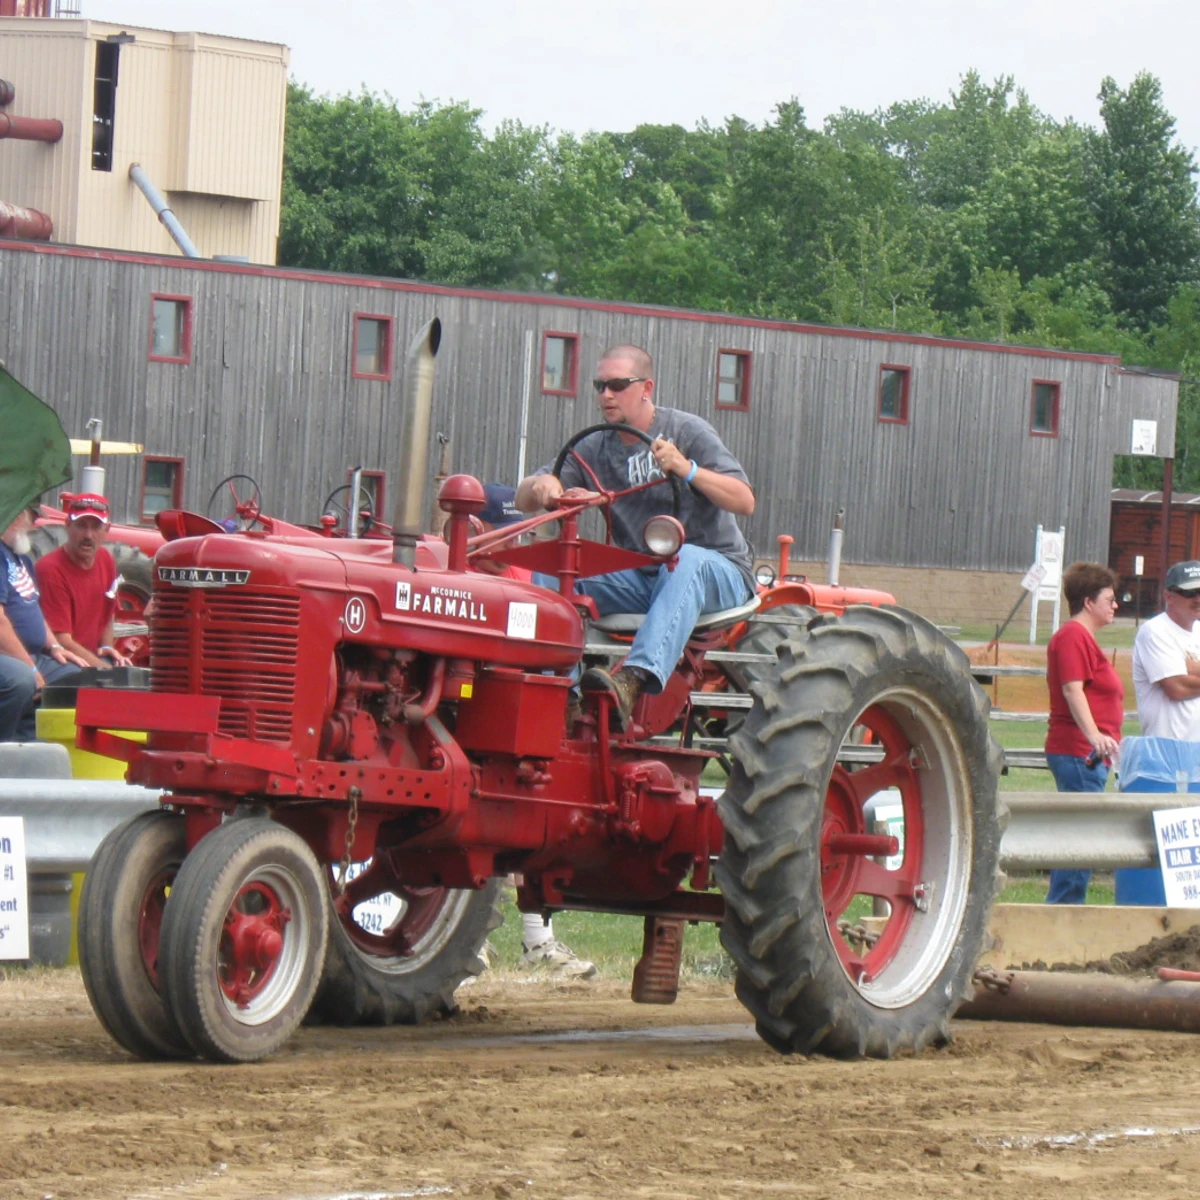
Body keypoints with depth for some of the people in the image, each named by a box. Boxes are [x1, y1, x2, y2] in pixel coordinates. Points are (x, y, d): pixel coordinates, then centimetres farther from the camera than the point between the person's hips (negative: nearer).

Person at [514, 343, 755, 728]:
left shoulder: (687, 431, -5)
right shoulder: (596, 449, 9)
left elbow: (744, 502, -15)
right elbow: (524, 499, 5)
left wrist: (688, 470, -31)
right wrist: (542, 484, -20)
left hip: (716, 570, -5)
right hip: (639, 578, 5)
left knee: (686, 560, -40)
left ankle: (634, 679, -60)